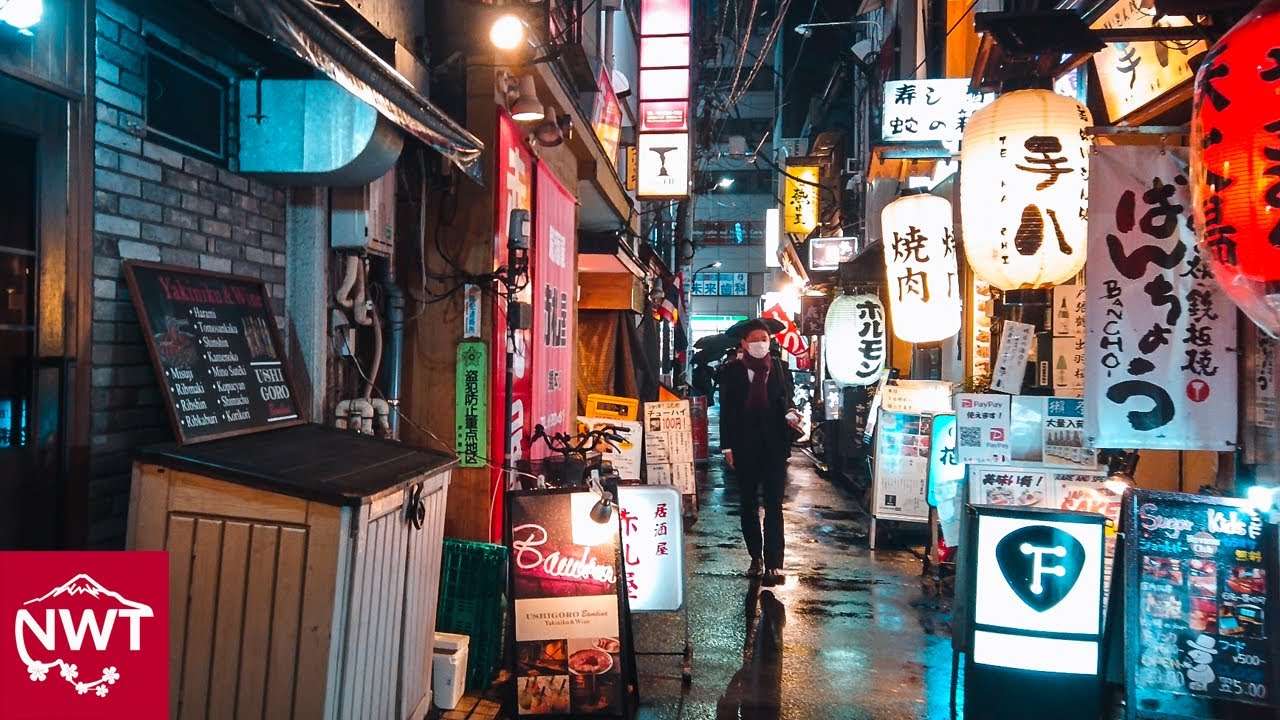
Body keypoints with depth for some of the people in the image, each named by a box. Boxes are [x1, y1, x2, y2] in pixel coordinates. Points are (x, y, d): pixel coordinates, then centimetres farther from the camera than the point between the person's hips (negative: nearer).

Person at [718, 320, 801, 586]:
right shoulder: (733, 370, 1)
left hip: (774, 445, -1)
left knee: (773, 505, -2)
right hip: (745, 447, 1)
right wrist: (727, 446, -2)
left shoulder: (780, 368, 4)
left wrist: (790, 414, -12)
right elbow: (726, 410, 2)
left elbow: (787, 398, 12)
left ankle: (774, 563, -1)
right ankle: (756, 557, 23)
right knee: (749, 504, 11)